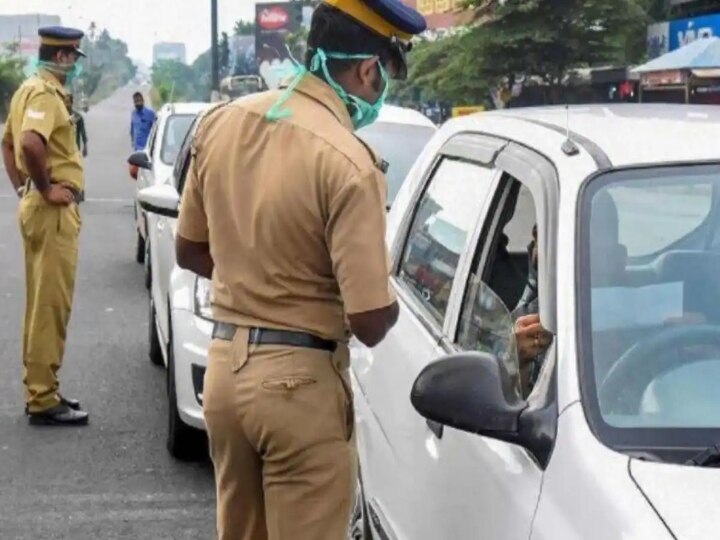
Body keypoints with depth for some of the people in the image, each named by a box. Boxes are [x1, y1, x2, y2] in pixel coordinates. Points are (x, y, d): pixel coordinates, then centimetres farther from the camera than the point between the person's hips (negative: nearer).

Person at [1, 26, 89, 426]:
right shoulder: (45, 93, -16)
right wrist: (46, 189, -21)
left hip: (37, 207, 11)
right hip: (53, 210, -11)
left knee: (41, 303, 15)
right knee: (51, 306, -6)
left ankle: (40, 390, 24)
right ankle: (43, 400, -2)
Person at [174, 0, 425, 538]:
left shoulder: (221, 122, 1)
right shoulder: (349, 162, -21)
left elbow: (190, 252, 13)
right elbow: (369, 322, -19)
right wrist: (390, 297, 2)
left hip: (224, 366, 7)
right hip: (300, 380, -7)